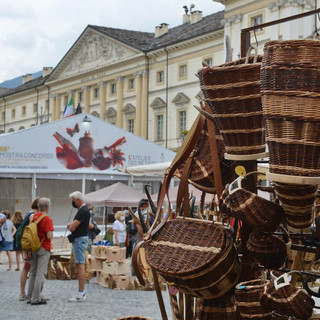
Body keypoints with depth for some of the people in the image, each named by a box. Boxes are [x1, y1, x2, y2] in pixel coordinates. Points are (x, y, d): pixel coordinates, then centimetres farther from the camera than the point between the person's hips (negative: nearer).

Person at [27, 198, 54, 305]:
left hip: (33, 248, 7)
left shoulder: (33, 216, 5)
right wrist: (51, 233, -1)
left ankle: (30, 297, 18)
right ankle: (36, 299, -3)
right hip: (43, 249, -7)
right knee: (40, 274, -3)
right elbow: (49, 236, -21)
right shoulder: (47, 219, -16)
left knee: (33, 273, 15)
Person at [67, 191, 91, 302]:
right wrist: (72, 224, 1)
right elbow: (72, 226, 23)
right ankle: (81, 292, 17)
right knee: (80, 266, 12)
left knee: (80, 266, -10)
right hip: (78, 240, 11)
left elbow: (72, 227, -20)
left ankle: (81, 294, -11)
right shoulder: (83, 210, 16)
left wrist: (70, 224, 1)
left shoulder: (83, 211, -17)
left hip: (80, 240, -11)